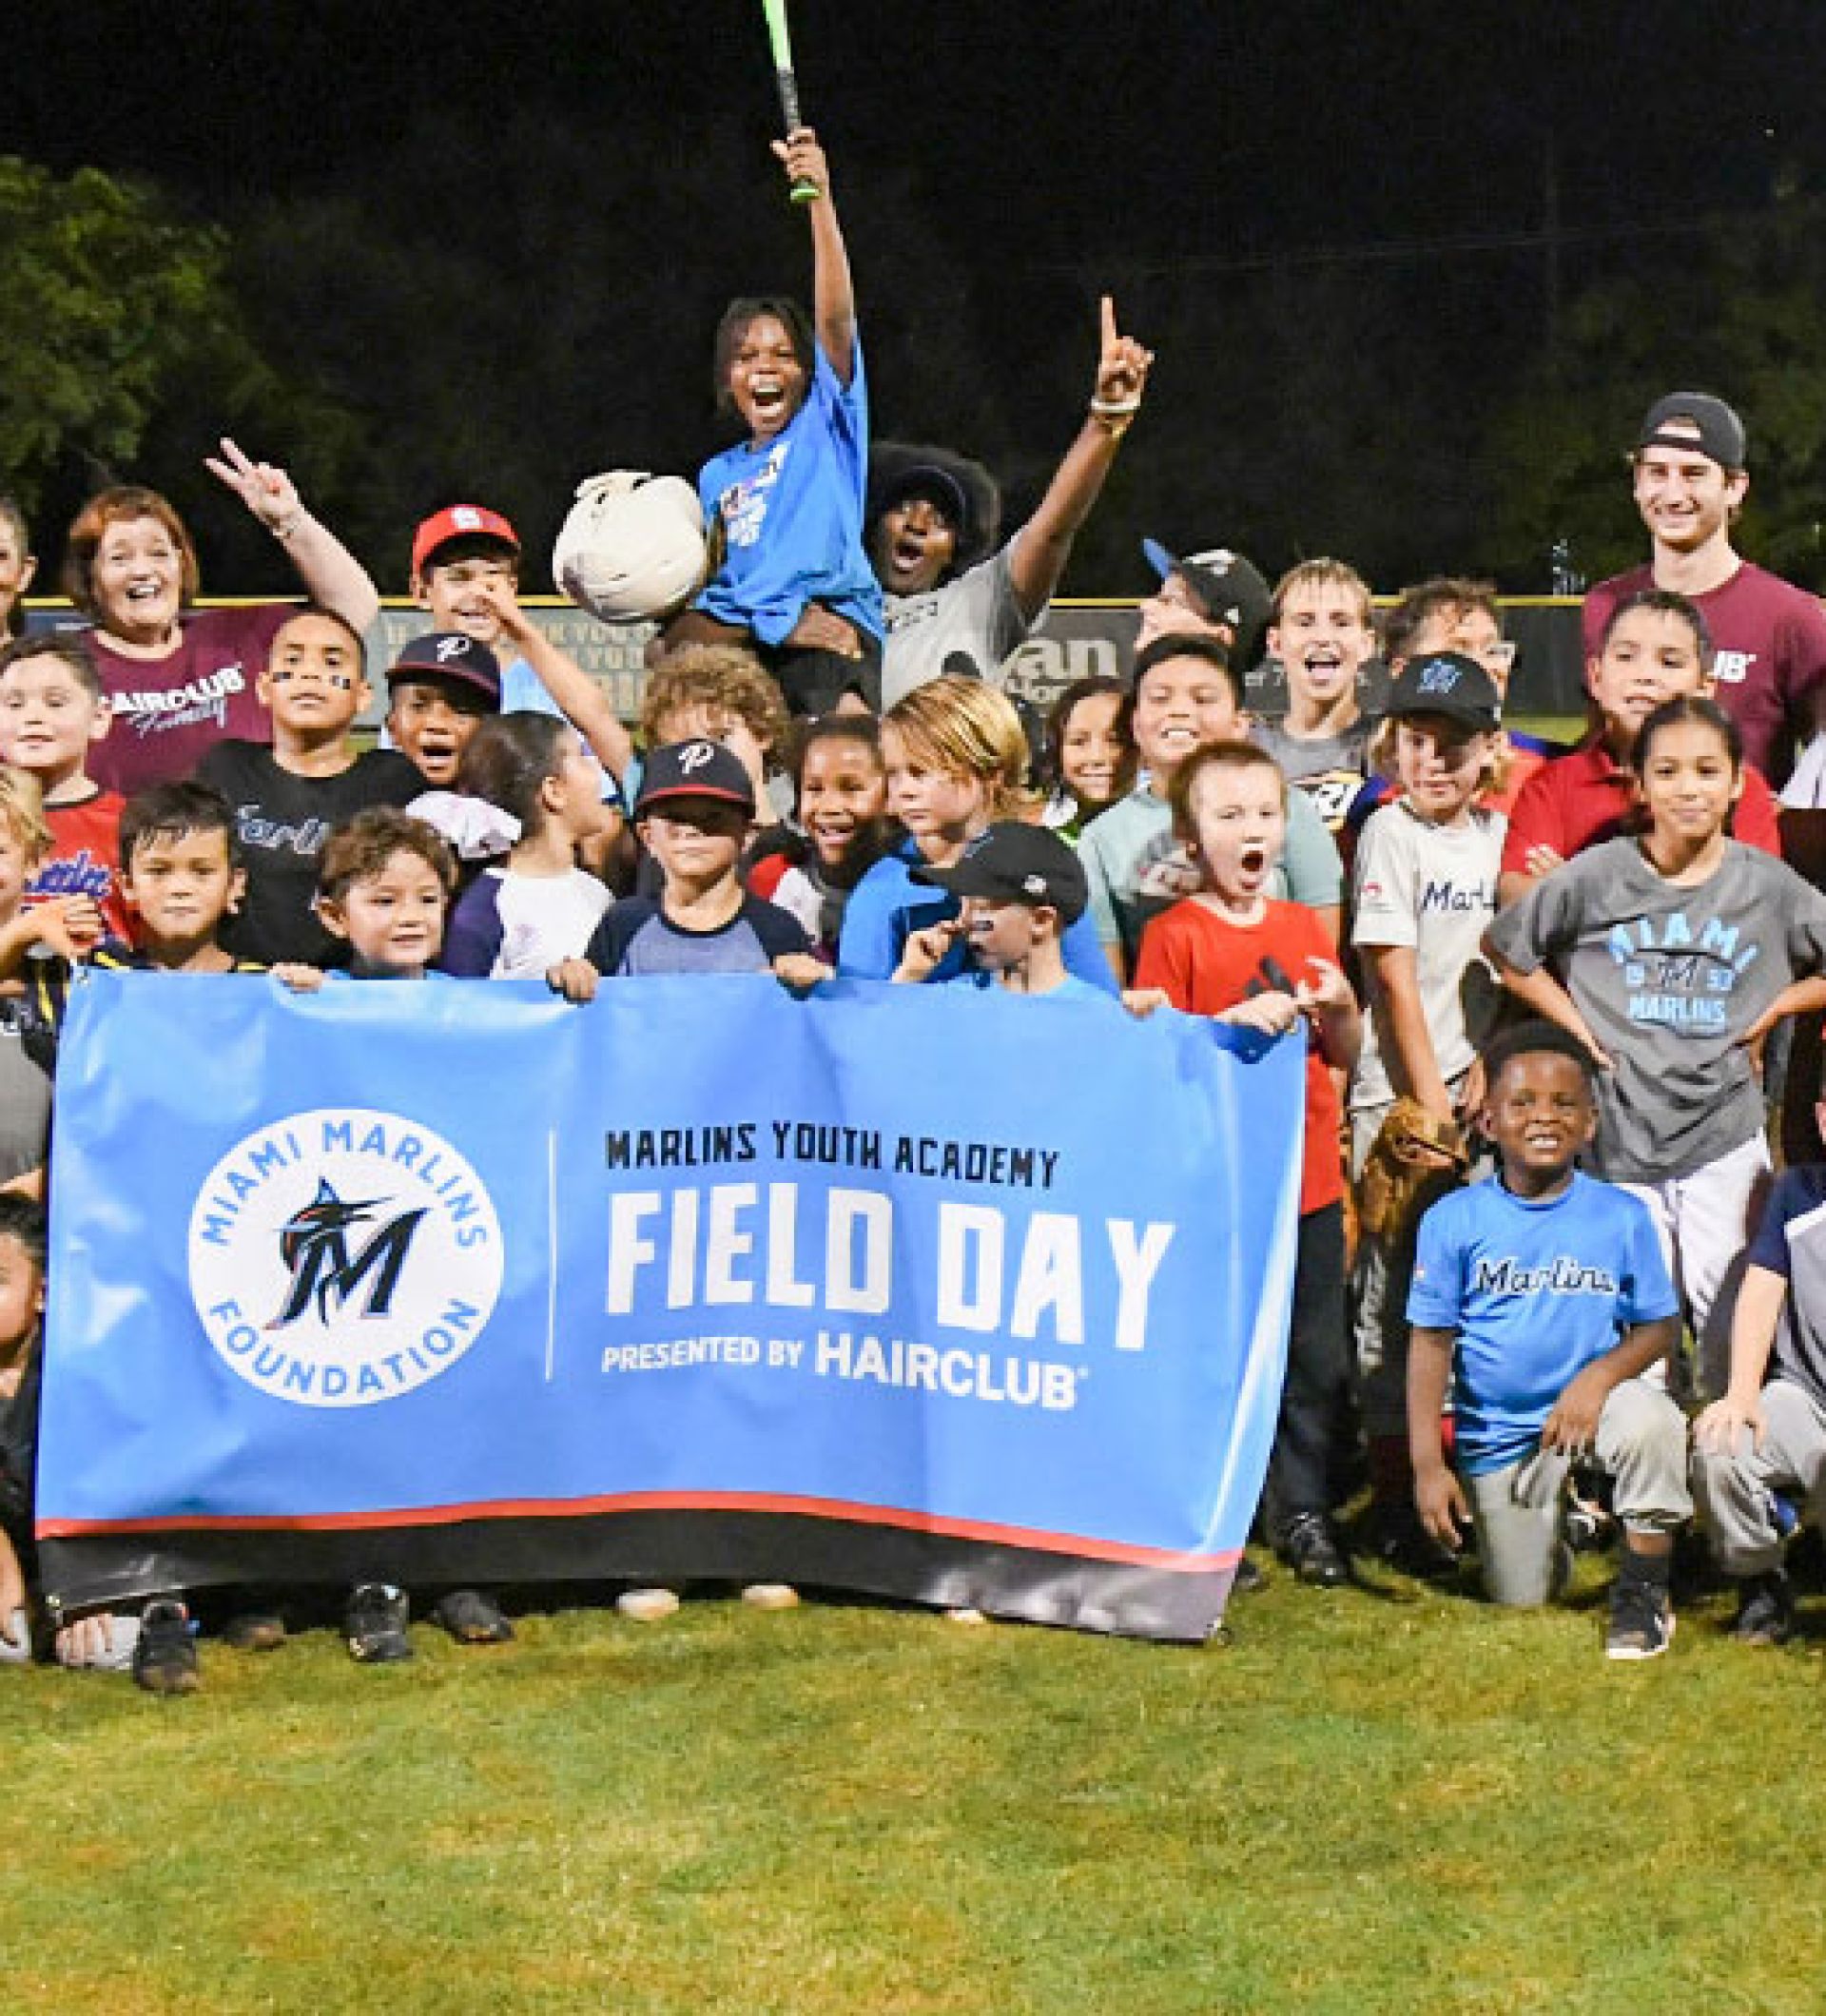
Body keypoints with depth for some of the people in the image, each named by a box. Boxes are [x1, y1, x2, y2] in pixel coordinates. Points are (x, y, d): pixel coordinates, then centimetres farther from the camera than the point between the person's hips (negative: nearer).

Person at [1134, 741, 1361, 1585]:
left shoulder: (1304, 928, 10)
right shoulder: (1174, 935, -4)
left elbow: (1344, 1056, 14)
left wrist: (1338, 1006, -7)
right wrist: (1233, 1020, -22)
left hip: (1309, 1177, 4)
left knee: (1316, 1357, 7)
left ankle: (1304, 1513, 18)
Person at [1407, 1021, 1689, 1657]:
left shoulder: (1622, 1216, -6)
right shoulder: (1453, 1221, -8)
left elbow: (1659, 1326, -5)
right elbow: (1431, 1342, -7)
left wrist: (1600, 1375, -25)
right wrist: (1428, 1463, -11)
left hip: (1590, 1404, -1)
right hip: (1498, 1433, 1)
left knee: (1652, 1420, -35)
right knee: (1522, 1602, 4)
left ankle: (1642, 1595, -15)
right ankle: (1554, 1520, 41)